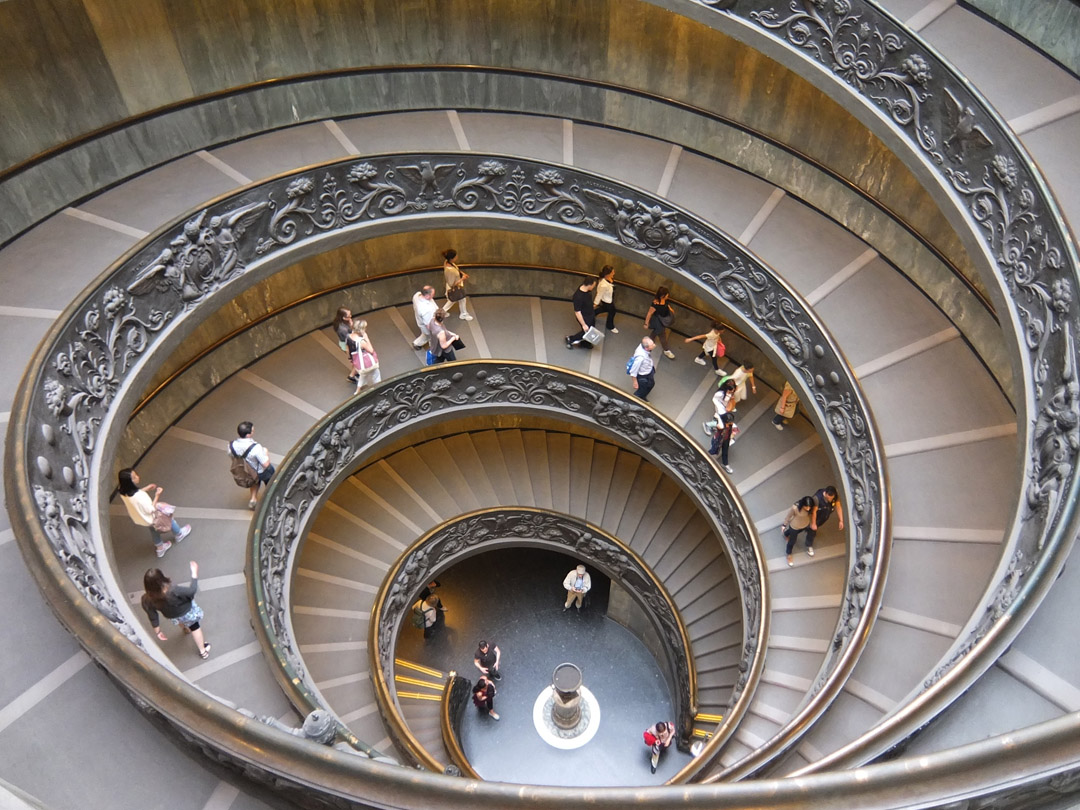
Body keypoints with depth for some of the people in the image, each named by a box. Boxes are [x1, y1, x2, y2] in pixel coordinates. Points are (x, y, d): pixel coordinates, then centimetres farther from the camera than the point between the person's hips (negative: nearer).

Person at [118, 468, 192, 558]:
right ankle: (179, 534, 52)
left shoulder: (123, 492, -22)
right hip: (149, 520, -6)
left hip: (136, 519, 6)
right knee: (168, 517, 24)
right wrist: (157, 496, -26)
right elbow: (151, 510, -29)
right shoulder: (139, 497, -45)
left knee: (153, 529, 35)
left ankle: (159, 548, 58)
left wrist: (146, 489, -1)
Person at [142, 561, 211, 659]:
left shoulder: (147, 600, -33)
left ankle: (187, 628, 71)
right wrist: (194, 572, -18)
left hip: (172, 616, 3)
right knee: (195, 627, 28)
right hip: (187, 612, -3)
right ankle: (203, 650, 46)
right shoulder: (173, 591, -48)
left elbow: (153, 617, -16)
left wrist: (158, 632, 1)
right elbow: (192, 590, -30)